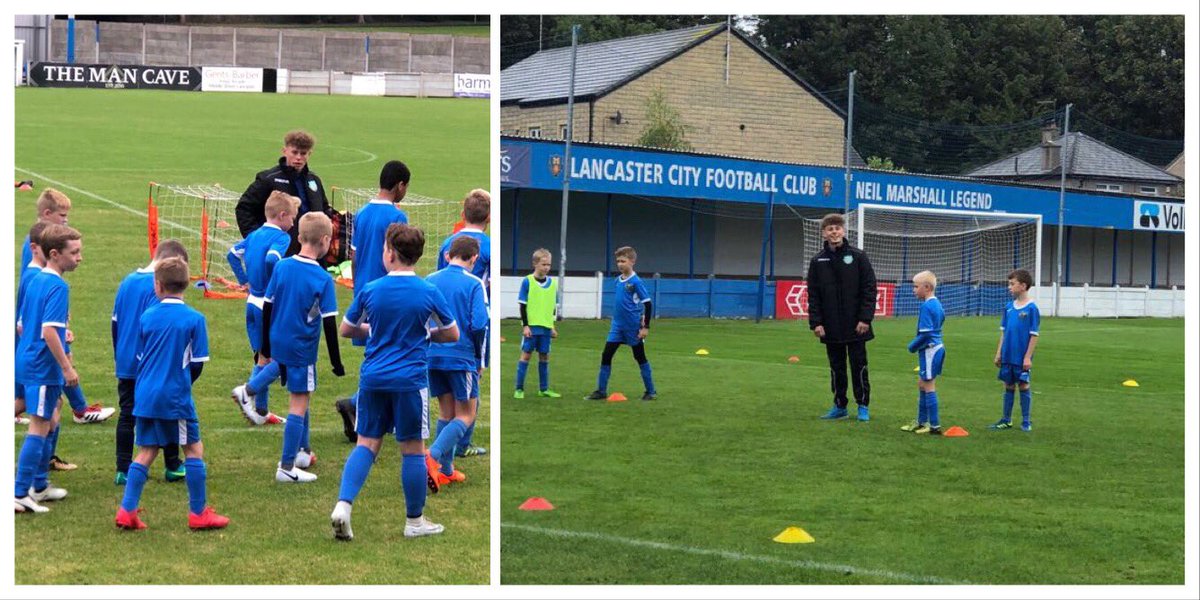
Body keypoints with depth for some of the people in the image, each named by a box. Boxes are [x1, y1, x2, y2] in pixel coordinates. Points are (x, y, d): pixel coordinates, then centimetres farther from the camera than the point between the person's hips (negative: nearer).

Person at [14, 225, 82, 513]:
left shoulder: (36, 281, 11)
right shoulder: (57, 286, -18)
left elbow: (22, 325, 17)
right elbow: (49, 331, -25)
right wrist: (67, 367, -21)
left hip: (29, 360, 10)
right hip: (44, 367, -10)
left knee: (51, 423, 20)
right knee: (39, 428, -5)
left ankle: (39, 486, 30)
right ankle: (19, 493, -5)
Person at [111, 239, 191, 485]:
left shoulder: (127, 281, 7)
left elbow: (115, 322, 13)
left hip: (125, 366, 6)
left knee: (127, 416, 9)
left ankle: (123, 470, 8)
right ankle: (173, 467, 18)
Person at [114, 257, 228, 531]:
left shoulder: (147, 316, 3)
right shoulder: (194, 319, -7)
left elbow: (139, 357, 11)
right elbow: (198, 364, -3)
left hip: (145, 396, 4)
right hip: (176, 397, -4)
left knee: (146, 452, 11)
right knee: (193, 449, 7)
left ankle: (127, 511, 7)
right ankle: (198, 513, 9)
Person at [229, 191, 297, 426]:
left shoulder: (254, 235, 11)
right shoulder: (281, 237, -14)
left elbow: (233, 254, 18)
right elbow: (272, 259, -31)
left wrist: (244, 279, 19)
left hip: (253, 302, 9)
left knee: (264, 357, 15)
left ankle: (261, 411, 17)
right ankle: (248, 391, -10)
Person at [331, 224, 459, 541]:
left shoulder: (369, 291, 0)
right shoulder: (430, 293, -5)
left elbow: (346, 330, 12)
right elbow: (452, 335, 6)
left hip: (373, 380, 2)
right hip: (410, 381, -2)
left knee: (366, 444, 9)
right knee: (413, 449, 6)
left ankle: (343, 505, -9)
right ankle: (414, 521, 14)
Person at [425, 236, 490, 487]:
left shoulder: (429, 281, 7)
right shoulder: (474, 284, -7)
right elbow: (479, 325, -13)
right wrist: (480, 360, -1)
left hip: (432, 356, 5)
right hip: (461, 358, -5)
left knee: (446, 412, 15)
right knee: (466, 416, 1)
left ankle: (446, 470, 15)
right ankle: (434, 456, -18)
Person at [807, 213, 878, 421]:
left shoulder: (858, 257, -1)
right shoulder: (818, 261, 5)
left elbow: (869, 289, -3)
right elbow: (813, 295, 6)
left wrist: (865, 318, -11)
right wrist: (815, 322, -3)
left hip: (855, 326, -2)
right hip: (831, 327, 3)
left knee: (859, 365, 2)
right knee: (836, 367, 9)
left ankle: (863, 406, 11)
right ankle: (840, 405, 18)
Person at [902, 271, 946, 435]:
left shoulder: (926, 306, -19)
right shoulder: (937, 304, 10)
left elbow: (925, 333, -24)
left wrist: (912, 346, -9)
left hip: (929, 350, -10)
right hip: (937, 347, 10)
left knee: (928, 387, -4)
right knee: (921, 385, 19)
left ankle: (935, 426, -1)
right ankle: (921, 422, 27)